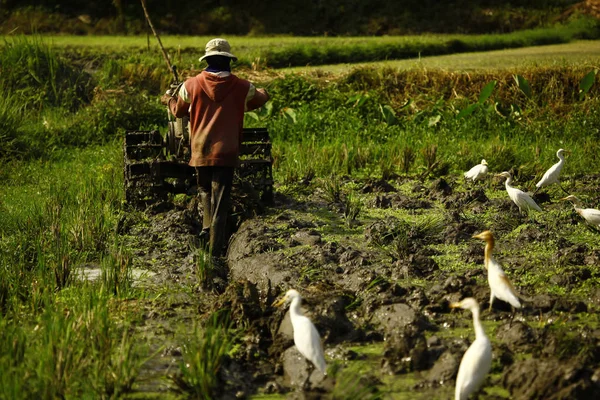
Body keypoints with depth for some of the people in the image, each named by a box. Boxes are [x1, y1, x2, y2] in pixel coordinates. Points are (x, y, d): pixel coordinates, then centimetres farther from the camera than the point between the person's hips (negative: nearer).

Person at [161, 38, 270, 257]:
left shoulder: (191, 85, -4)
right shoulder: (242, 87, -4)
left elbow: (178, 111, 13)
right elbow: (261, 98, 18)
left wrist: (168, 100, 36)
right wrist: (262, 92, 44)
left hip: (200, 151, 1)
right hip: (226, 152, -1)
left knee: (205, 190, 26)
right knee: (220, 201, 2)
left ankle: (207, 226, 8)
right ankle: (215, 250, -2)